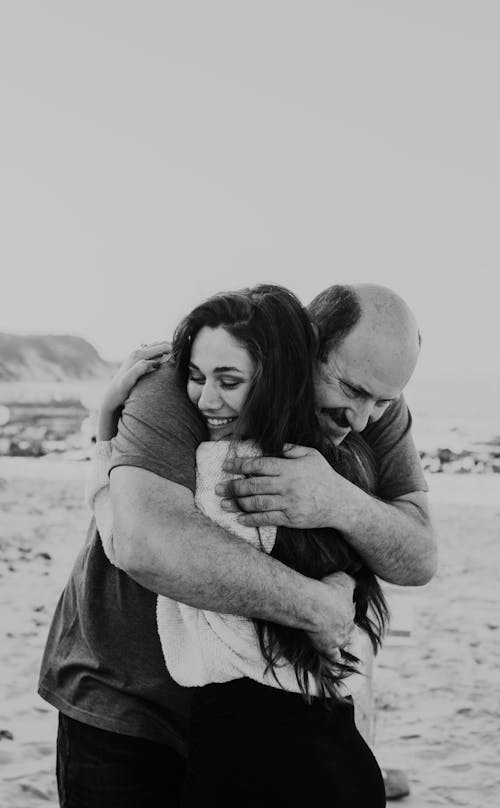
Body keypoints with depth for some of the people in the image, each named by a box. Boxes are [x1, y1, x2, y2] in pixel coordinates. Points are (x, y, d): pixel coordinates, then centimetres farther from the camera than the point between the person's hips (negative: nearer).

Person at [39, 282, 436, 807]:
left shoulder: (377, 414, -9)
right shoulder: (178, 387, -26)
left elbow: (418, 559, -18)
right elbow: (147, 544, -42)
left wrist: (343, 503, -39)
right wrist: (317, 606, -37)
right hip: (126, 700, -4)